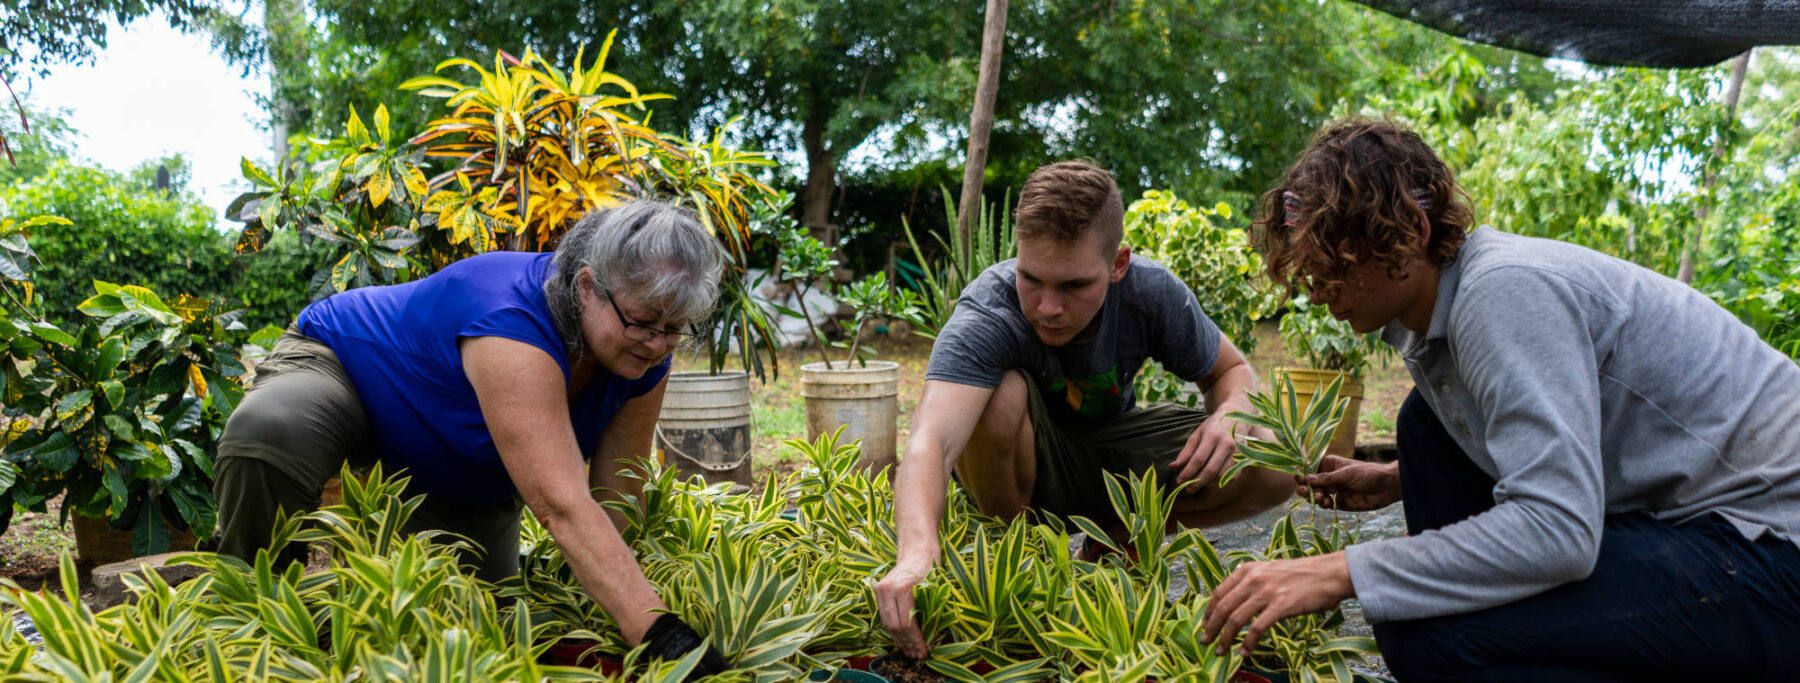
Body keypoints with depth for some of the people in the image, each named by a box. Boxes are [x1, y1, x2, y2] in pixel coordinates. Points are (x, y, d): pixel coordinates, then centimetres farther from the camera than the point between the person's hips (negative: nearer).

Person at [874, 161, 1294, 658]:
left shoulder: (1152, 292, -20)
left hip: (1113, 458, 3)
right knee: (1001, 393, -37)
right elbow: (930, 443, -48)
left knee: (1274, 469, -20)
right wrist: (917, 553, -68)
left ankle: (1116, 538, 5)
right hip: (1021, 472, -3)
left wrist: (1230, 413, -27)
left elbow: (1230, 370, -1)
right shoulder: (985, 315, -33)